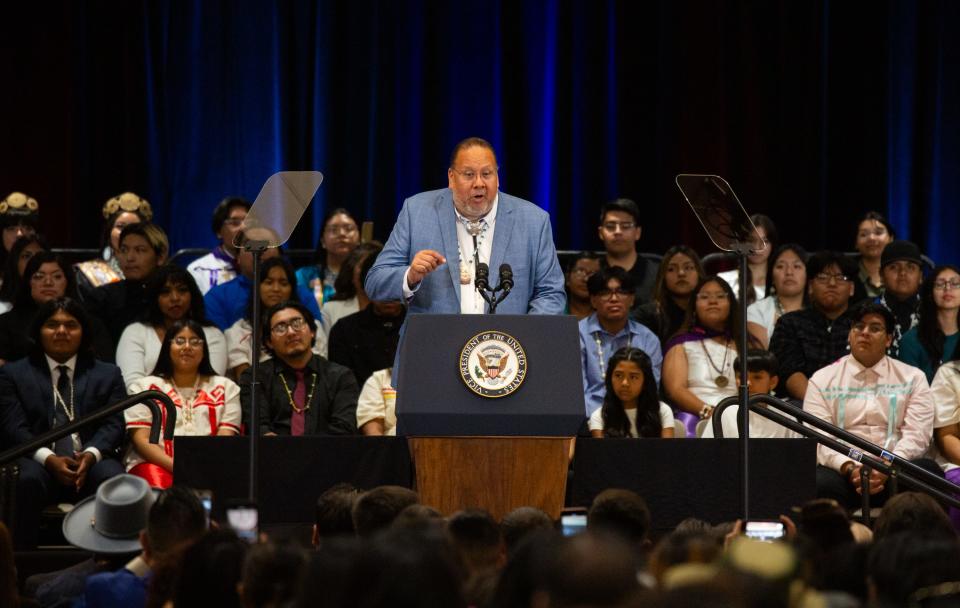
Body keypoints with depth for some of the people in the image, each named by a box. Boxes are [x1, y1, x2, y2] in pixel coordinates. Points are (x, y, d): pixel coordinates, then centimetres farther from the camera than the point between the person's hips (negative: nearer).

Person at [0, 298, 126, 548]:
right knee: (28, 479, -37)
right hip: (38, 461, -1)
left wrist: (90, 455, -16)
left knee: (112, 479, -34)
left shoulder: (108, 374, 19)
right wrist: (49, 459, -16)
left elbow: (114, 424, 7)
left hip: (92, 461, 1)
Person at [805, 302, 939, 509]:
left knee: (929, 470, -33)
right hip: (842, 471, -1)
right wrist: (849, 468, -18)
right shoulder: (822, 380, 14)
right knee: (822, 483, -37)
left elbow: (916, 436, 2)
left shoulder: (912, 378, 15)